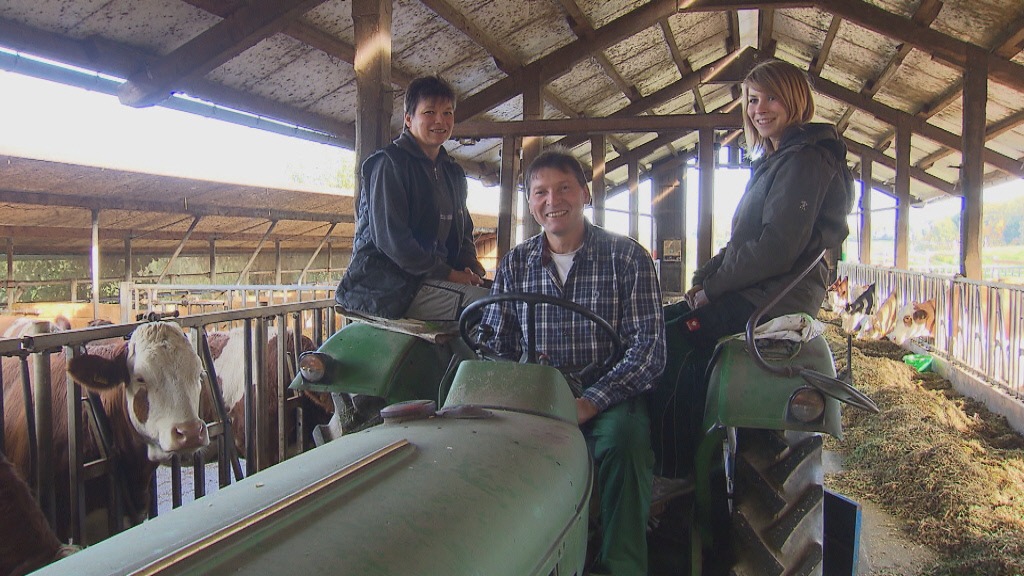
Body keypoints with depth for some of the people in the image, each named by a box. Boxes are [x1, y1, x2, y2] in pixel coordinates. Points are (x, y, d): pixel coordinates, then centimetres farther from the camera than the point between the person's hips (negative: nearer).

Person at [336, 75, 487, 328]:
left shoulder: (452, 172, 19)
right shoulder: (389, 163, -6)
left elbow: (463, 229, 24)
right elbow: (389, 238, -16)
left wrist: (469, 264, 1)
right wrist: (447, 273, -17)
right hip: (385, 285, -8)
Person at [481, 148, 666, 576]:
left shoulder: (627, 257, 2)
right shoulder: (515, 265, 11)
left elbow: (649, 348, -7)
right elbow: (492, 345, 8)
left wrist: (590, 402, -20)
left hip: (608, 394, -2)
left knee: (623, 437, -34)